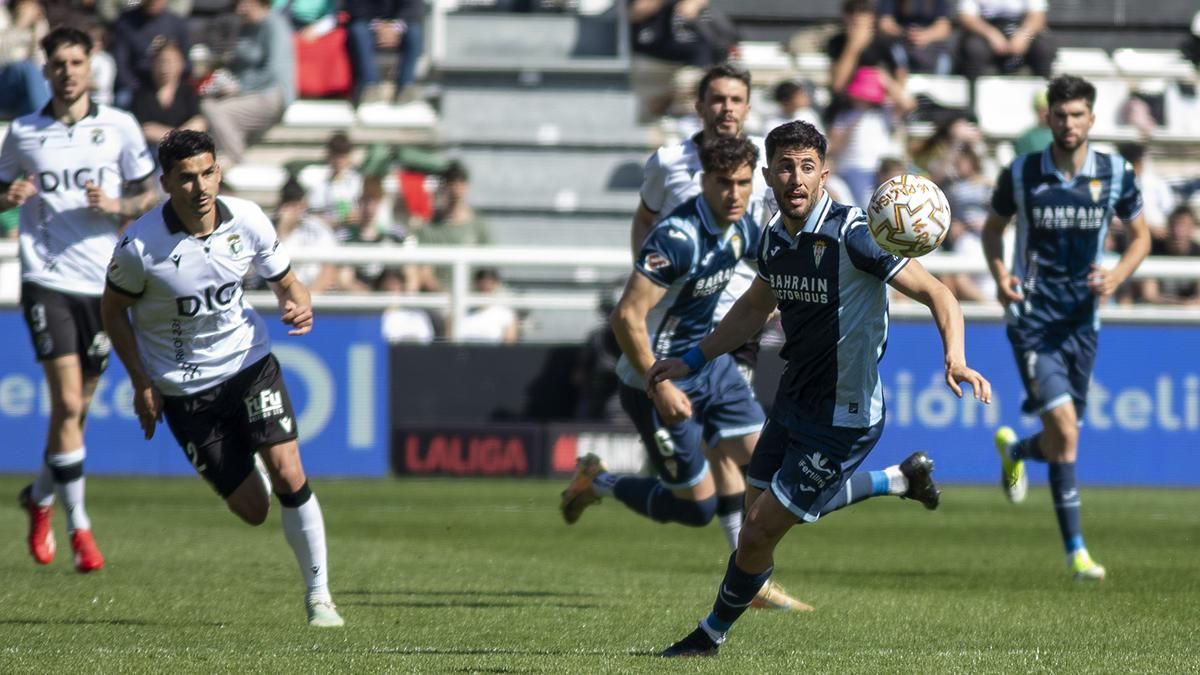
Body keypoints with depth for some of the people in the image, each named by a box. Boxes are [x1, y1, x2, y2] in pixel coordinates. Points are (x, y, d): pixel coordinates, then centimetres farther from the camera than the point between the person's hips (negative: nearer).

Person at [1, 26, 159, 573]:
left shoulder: (119, 127, 3)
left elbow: (150, 196, 8)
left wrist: (116, 205, -12)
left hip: (103, 281, 2)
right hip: (46, 278, -2)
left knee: (79, 406, 9)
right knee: (67, 403, -13)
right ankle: (78, 525, -8)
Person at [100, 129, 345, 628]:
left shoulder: (248, 221, -11)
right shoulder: (140, 246, -19)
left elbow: (285, 281, 5)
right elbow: (112, 310, -3)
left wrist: (299, 305, -19)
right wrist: (142, 384, -6)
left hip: (249, 362, 1)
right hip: (183, 389, -1)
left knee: (289, 478, -17)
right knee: (253, 510, 0)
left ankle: (318, 595, -1)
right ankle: (244, 466, 40)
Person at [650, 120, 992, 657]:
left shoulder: (851, 235, -23)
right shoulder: (774, 238, 0)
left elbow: (938, 295, -21)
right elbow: (755, 309, 21)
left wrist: (955, 360, -38)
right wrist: (691, 361, 19)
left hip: (842, 418, -8)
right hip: (793, 401, 8)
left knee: (758, 535, -4)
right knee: (759, 514, 20)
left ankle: (713, 633, 22)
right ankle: (900, 481, 34)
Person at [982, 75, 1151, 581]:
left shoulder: (1116, 174, -3)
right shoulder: (1020, 174, -6)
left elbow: (1141, 236, 10)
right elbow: (993, 227, 10)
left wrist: (1117, 277, -10)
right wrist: (999, 274, -9)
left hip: (1082, 318, 3)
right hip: (1031, 316, -3)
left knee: (1060, 437, 10)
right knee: (1064, 425, -18)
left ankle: (1014, 449, 48)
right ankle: (1075, 550, -10)